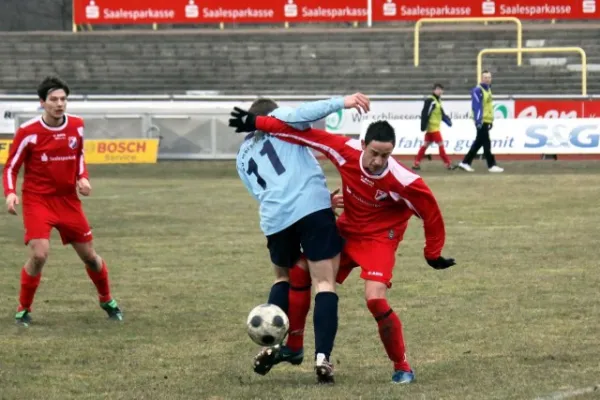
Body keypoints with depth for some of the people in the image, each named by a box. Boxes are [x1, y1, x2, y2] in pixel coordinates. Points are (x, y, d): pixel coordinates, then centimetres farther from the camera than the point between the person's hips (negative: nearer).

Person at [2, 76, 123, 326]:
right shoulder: (28, 132, -14)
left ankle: (107, 300, 36)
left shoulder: (76, 126, -2)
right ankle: (24, 309, -1)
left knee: (88, 255, 11)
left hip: (68, 199, 4)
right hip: (38, 200, -4)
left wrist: (83, 177, -1)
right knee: (39, 255, -21)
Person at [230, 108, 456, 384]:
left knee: (375, 300, -23)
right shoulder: (347, 152, -23)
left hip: (378, 239, -5)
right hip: (346, 231, 5)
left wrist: (433, 254, -6)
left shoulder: (401, 181, -31)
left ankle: (402, 367, -4)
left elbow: (430, 212, -16)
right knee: (303, 277, 10)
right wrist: (257, 123, -15)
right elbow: (304, 134, -16)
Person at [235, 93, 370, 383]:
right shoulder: (279, 120, 15)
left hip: (275, 218, 4)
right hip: (312, 206, -4)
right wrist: (342, 102, -12)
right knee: (325, 283, -1)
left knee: (284, 277, 29)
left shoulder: (243, 157, 28)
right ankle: (322, 357, -17)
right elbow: (302, 114, -9)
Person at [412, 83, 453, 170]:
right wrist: (423, 126, -24)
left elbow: (441, 113, 20)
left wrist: (447, 120, 6)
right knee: (440, 145, -7)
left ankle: (416, 163, 14)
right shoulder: (430, 100, -15)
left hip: (435, 128, 10)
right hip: (432, 127, -10)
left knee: (425, 145, 11)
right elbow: (425, 114, -20)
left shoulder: (437, 100, 16)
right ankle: (447, 163, -4)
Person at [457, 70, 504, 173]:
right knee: (486, 143, -6)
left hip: (486, 121, 10)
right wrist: (478, 120, -25)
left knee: (478, 143, 12)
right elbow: (476, 106, -19)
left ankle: (465, 163, 18)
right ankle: (491, 165, -4)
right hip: (481, 121, -10)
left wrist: (491, 120, 23)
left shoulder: (488, 89, 17)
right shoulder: (478, 90, -12)